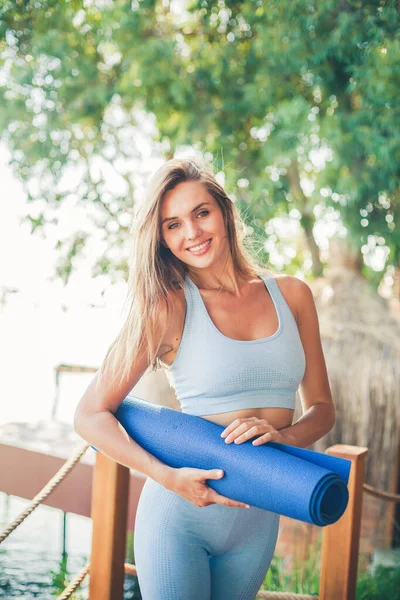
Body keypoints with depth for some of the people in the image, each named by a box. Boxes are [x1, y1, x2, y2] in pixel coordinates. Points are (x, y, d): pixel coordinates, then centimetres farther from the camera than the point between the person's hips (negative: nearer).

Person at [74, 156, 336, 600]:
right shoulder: (169, 306, -10)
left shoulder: (291, 295, 1)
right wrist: (169, 477, -21)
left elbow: (322, 408, 7)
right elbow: (91, 416, -10)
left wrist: (286, 436, -14)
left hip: (258, 521, 4)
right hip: (180, 516, -4)